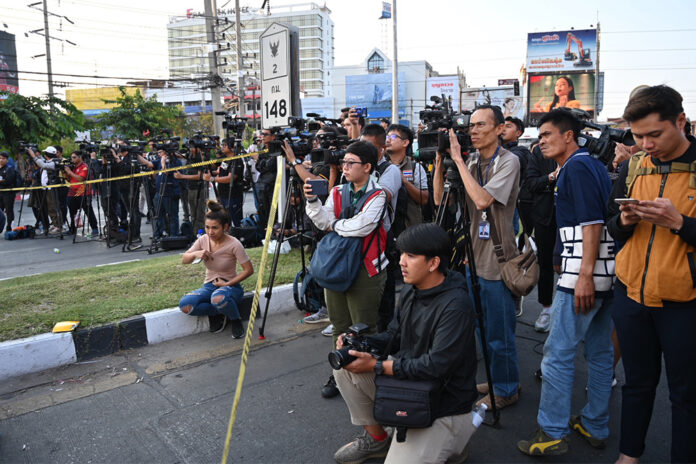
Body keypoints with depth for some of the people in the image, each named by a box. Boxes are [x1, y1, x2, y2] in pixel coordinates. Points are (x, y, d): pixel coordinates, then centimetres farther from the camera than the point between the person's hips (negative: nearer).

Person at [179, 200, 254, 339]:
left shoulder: (234, 244, -17)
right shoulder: (203, 240, -4)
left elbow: (249, 270, -14)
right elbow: (184, 260, 5)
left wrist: (227, 284, -17)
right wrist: (195, 254, -18)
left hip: (230, 286, -4)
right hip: (209, 286, 4)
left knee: (218, 298, -41)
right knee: (185, 305, -26)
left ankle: (236, 320, -8)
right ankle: (218, 313, 1)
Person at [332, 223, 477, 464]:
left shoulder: (456, 306, -27)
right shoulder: (410, 290, -1)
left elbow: (436, 366, -29)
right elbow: (395, 335, 9)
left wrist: (377, 366, -24)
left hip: (443, 403, -7)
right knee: (346, 367, -5)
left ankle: (453, 441, 11)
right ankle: (376, 439, 14)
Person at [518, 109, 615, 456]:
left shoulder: (576, 166, -10)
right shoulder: (593, 164, 18)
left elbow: (591, 221, -19)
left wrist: (584, 275, -22)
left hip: (584, 274, -10)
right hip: (605, 273, 10)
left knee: (558, 353, -3)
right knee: (600, 352, 15)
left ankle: (552, 434, 5)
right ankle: (595, 427, 26)